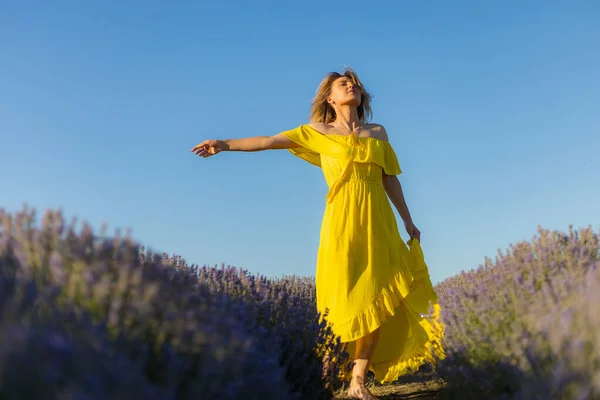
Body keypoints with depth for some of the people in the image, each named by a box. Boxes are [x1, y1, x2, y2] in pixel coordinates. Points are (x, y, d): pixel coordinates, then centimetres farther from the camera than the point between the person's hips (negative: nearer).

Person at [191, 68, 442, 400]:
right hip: (342, 222, -3)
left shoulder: (378, 132, 16)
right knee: (344, 299, -4)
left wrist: (408, 221, 16)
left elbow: (390, 180, 18)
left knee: (378, 301, -1)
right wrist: (225, 144, -7)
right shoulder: (319, 132, 8)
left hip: (378, 223, 3)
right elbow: (270, 141, 2)